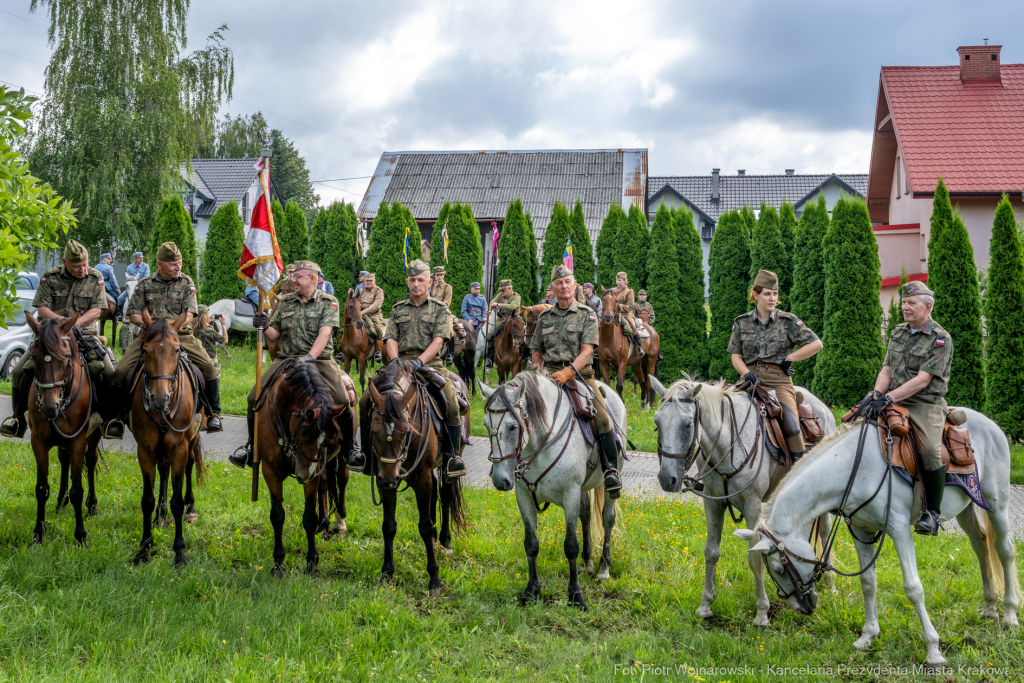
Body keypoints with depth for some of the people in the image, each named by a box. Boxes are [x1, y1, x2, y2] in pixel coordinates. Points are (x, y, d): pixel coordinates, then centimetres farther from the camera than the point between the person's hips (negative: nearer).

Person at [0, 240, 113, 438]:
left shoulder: (96, 278, 0)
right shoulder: (49, 278, -1)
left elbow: (96, 311, -5)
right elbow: (41, 309, -5)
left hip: (85, 334, -1)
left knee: (111, 375, -20)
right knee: (19, 371, -11)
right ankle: (18, 418, 7)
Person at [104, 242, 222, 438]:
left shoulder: (187, 283, 7)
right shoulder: (146, 284, 9)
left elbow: (188, 316, -1)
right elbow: (133, 314, 9)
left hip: (180, 334, -1)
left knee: (208, 367, -21)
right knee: (121, 371, -15)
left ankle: (213, 414, -4)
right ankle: (118, 417, 3)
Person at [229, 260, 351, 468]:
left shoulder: (328, 302, 0)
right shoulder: (286, 302, 13)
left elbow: (324, 333, -14)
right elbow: (275, 336, 13)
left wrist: (309, 357, -28)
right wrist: (264, 327, -10)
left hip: (319, 360, -3)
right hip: (287, 358, 4)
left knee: (342, 400, -23)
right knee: (255, 397, -10)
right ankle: (252, 446, 10)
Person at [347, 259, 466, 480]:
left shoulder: (440, 309, 9)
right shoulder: (398, 309, 17)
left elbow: (438, 340, -4)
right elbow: (391, 339, 7)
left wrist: (419, 361, -20)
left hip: (430, 363, -3)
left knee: (451, 404, -27)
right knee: (366, 400, -13)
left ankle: (451, 456, -12)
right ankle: (366, 451, 2)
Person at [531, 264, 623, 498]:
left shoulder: (587, 314, 3)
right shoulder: (545, 317, 14)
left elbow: (586, 351, -9)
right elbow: (537, 352, 20)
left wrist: (568, 372, -24)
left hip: (580, 373, -2)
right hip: (550, 374, 3)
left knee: (601, 417, -21)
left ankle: (611, 470, -9)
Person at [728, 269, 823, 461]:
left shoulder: (788, 321, 5)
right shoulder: (742, 323, 11)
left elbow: (816, 344, 3)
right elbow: (736, 356, 12)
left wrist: (789, 359, 0)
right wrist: (746, 373, -8)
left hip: (779, 380, -2)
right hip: (752, 378, 2)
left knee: (791, 424, -22)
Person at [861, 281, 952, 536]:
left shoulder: (941, 339, -6)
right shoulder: (898, 333, 15)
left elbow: (922, 380, -16)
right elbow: (886, 370, 12)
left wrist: (888, 398, -25)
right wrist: (877, 394, -9)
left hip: (925, 404, -6)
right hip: (893, 402, 6)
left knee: (930, 450, -29)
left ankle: (932, 514, -13)